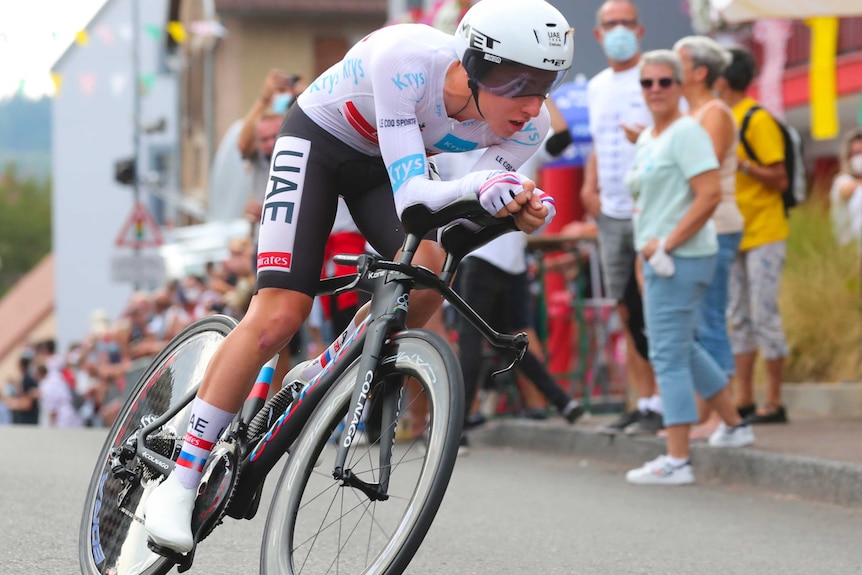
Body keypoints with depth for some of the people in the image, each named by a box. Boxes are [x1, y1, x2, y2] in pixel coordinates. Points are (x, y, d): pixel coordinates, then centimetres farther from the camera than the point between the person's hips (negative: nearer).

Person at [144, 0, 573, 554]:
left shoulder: (528, 126, -25)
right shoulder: (407, 59, -40)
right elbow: (410, 195, -41)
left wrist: (518, 210, -41)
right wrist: (479, 185, -60)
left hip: (388, 159, 5)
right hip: (319, 139, -5)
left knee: (428, 272, -24)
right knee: (279, 316, -16)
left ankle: (318, 379, 3)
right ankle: (180, 482, -8)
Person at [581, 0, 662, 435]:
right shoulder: (597, 87, 17)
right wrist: (589, 185, 11)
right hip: (610, 214, 7)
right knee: (627, 314, 8)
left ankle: (663, 404, -6)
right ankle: (644, 401, 13)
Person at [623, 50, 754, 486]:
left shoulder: (686, 132, -13)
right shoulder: (647, 138, 16)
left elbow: (710, 195, -22)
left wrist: (667, 244, -20)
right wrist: (647, 245, 9)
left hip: (681, 258, -10)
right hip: (658, 259, 10)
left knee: (668, 353, -9)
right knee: (681, 348, 20)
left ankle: (677, 461, -8)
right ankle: (734, 425, 34)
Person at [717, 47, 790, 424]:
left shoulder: (758, 121, -12)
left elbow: (779, 179, -14)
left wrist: (740, 163, -23)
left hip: (763, 234, -9)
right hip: (733, 235, 9)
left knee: (764, 315, -7)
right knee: (738, 318, 9)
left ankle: (774, 403, -3)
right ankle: (743, 400, 13)